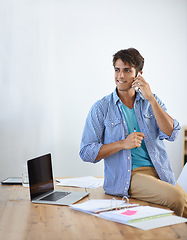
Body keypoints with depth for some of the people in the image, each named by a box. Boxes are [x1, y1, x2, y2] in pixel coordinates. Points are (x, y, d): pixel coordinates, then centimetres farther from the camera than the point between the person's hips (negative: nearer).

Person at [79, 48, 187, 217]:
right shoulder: (101, 108, 3)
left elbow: (171, 134, -2)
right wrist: (123, 144, -13)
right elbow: (86, 152, -1)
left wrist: (151, 98, -10)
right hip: (128, 176, -4)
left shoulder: (152, 101, 13)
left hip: (159, 171, 4)